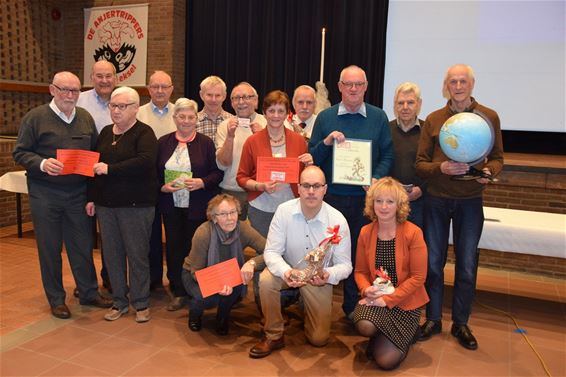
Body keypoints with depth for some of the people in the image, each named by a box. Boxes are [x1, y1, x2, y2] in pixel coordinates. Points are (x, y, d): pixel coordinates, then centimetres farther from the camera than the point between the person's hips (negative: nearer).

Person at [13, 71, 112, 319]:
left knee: (83, 245, 10)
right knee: (50, 248, 8)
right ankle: (56, 299, 22)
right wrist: (42, 164, -22)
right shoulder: (36, 117, -3)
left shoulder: (85, 117, 9)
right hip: (45, 194, -3)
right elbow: (20, 153, -4)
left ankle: (89, 292, 26)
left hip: (78, 193, 3)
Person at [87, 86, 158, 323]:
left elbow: (146, 161, -23)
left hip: (136, 205, -6)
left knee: (137, 254, 2)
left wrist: (110, 169, -22)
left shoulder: (144, 133, -6)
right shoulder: (105, 133, 14)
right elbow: (95, 166, 17)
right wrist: (92, 197, 12)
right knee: (112, 253, 10)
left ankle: (141, 303, 16)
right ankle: (119, 301, 24)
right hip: (106, 204, 6)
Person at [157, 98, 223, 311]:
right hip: (171, 206, 3)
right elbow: (154, 173, 9)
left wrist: (201, 182, -17)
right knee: (174, 247, 6)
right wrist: (162, 187, -10)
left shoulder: (206, 143, 0)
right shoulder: (163, 143, 8)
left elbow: (218, 173, -2)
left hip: (197, 207, -2)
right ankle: (178, 292, 21)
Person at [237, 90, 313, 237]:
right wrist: (261, 186, -13)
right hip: (261, 210, -1)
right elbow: (241, 177, 3)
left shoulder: (298, 140, 4)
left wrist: (308, 165, -7)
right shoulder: (252, 141, -1)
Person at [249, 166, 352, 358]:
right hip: (289, 271, 0)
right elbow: (271, 252, -18)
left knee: (319, 339, 0)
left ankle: (304, 303, 33)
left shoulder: (337, 220, -21)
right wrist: (286, 272, -39)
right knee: (266, 279, -33)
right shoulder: (284, 211, -20)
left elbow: (345, 265, -15)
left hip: (319, 278, 0)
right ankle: (274, 336, -9)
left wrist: (328, 275, -38)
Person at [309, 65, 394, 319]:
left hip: (365, 196, 0)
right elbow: (312, 158, 5)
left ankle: (353, 307, 23)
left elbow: (387, 156, 5)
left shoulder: (379, 118, 6)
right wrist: (326, 142, -14)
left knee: (360, 253, 6)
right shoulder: (325, 117, 5)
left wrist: (377, 179, -12)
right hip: (332, 196, 0)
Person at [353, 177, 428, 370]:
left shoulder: (413, 233, -15)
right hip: (375, 297, 3)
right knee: (364, 326, -31)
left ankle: (408, 332, 24)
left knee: (386, 360, -10)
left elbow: (418, 277, -14)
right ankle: (380, 336, 9)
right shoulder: (366, 232, -2)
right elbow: (360, 271, 6)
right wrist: (366, 289, -17)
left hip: (404, 303, -2)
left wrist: (387, 299, -19)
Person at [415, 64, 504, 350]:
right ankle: (433, 319, 26)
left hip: (470, 201, 0)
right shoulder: (434, 119, 2)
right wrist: (441, 168, -18)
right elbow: (421, 163, 2)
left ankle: (461, 323, 25)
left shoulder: (489, 117, 1)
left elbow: (497, 157, 7)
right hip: (436, 200, 1)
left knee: (467, 265, 7)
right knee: (433, 262, 8)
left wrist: (489, 171, -14)